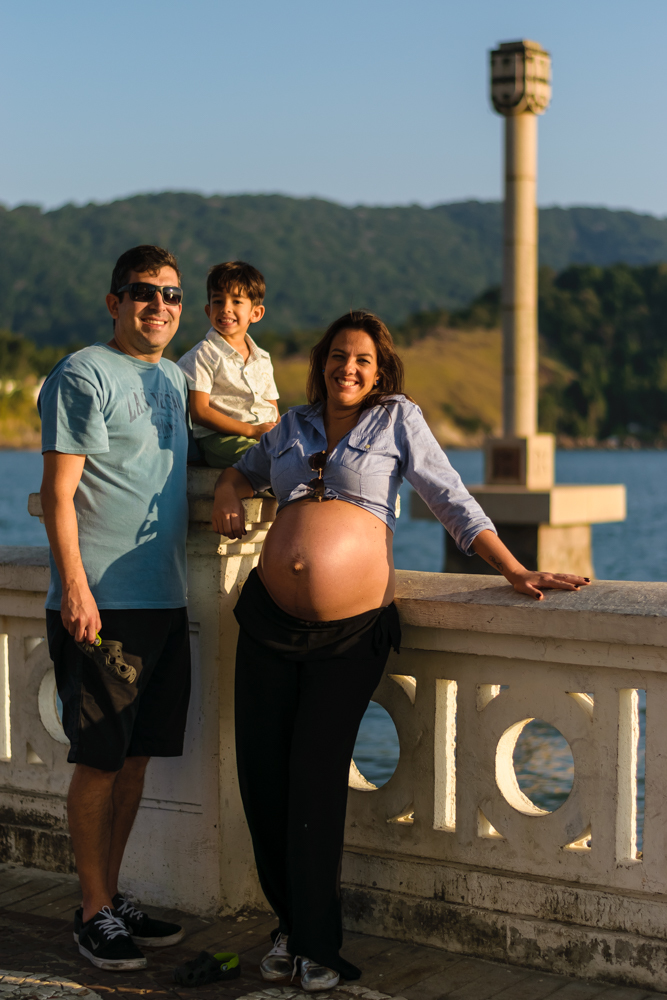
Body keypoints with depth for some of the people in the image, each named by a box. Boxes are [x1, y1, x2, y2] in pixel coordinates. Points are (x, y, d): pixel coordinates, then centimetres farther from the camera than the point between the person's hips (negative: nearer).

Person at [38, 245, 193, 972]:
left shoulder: (173, 379, 16)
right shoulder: (84, 375, -8)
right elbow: (58, 491, -13)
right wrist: (74, 585, -19)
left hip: (164, 599, 8)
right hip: (102, 603, -8)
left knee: (137, 754, 11)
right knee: (100, 759, -2)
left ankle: (112, 895, 23)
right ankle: (94, 912, 9)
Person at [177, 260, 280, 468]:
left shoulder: (262, 359, 20)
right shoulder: (204, 355, 0)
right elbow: (200, 412, -10)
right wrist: (252, 430, -15)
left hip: (266, 434, 6)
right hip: (220, 439, -6)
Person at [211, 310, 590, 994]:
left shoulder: (397, 419, 5)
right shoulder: (295, 425, 15)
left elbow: (452, 502, 2)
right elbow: (245, 470, 34)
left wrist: (515, 572, -5)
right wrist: (227, 495, 11)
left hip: (351, 630, -4)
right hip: (270, 621, 4)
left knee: (316, 782, -3)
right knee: (261, 776, 5)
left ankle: (318, 944, 12)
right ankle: (290, 922, 24)